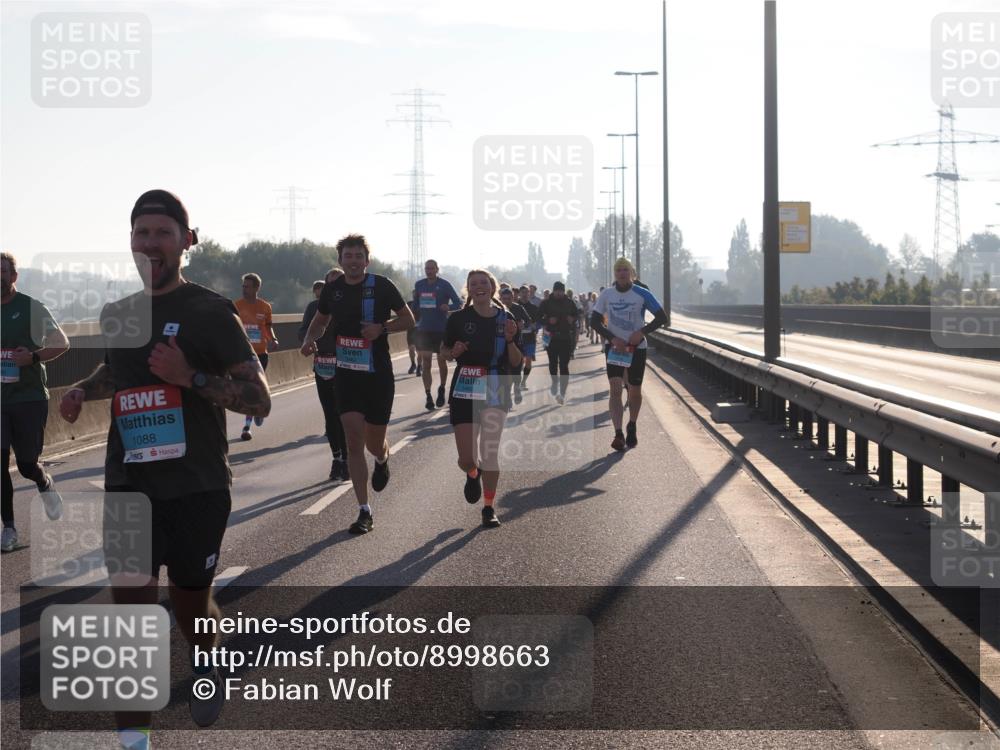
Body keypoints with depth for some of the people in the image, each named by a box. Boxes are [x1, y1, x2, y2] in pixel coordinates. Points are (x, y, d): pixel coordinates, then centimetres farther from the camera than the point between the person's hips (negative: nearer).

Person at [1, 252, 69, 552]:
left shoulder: (31, 308, -5)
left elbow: (62, 344, -5)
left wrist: (33, 356, -21)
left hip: (29, 396, -3)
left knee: (27, 465, 1)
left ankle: (45, 485, 37)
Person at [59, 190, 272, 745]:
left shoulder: (210, 312, -8)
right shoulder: (116, 312, 9)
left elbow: (259, 400, -12)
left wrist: (190, 376, -25)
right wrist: (82, 390, 11)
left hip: (198, 486, -3)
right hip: (128, 485, 3)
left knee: (191, 605, 14)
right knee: (131, 608, -7)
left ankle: (207, 665, 47)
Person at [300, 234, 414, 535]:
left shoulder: (381, 286, -7)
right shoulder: (332, 290, 3)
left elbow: (408, 320, 0)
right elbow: (320, 321, 19)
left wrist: (382, 328, -18)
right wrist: (309, 340, -2)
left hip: (379, 374, -2)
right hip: (346, 374, 2)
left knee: (374, 443, 7)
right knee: (354, 440, -8)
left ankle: (382, 459, 47)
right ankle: (364, 512, -4)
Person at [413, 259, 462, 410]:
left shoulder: (445, 285, -5)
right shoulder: (419, 285, 6)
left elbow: (458, 303, -7)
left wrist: (448, 307, -25)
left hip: (441, 329, -2)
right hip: (424, 329, 2)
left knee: (442, 361, 10)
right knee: (426, 363, -3)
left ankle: (442, 389, 32)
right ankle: (428, 396, -3)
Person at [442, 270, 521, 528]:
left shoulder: (505, 319, 1)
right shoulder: (459, 319, -3)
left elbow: (516, 363, 4)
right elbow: (444, 349, 10)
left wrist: (510, 340, -14)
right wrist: (454, 352, -12)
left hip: (495, 393, 0)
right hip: (464, 393, 0)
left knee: (489, 453, -5)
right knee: (466, 459, -3)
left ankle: (489, 507, 10)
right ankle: (473, 474, 35)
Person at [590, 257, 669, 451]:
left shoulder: (642, 294, -7)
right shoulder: (606, 294, -2)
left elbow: (662, 317, -4)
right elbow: (594, 321, 1)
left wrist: (642, 331, -18)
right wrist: (612, 338, -13)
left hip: (636, 348, 0)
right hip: (614, 347, 1)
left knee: (635, 391, 9)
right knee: (615, 389, -14)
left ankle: (632, 428, 34)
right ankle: (618, 435, -19)